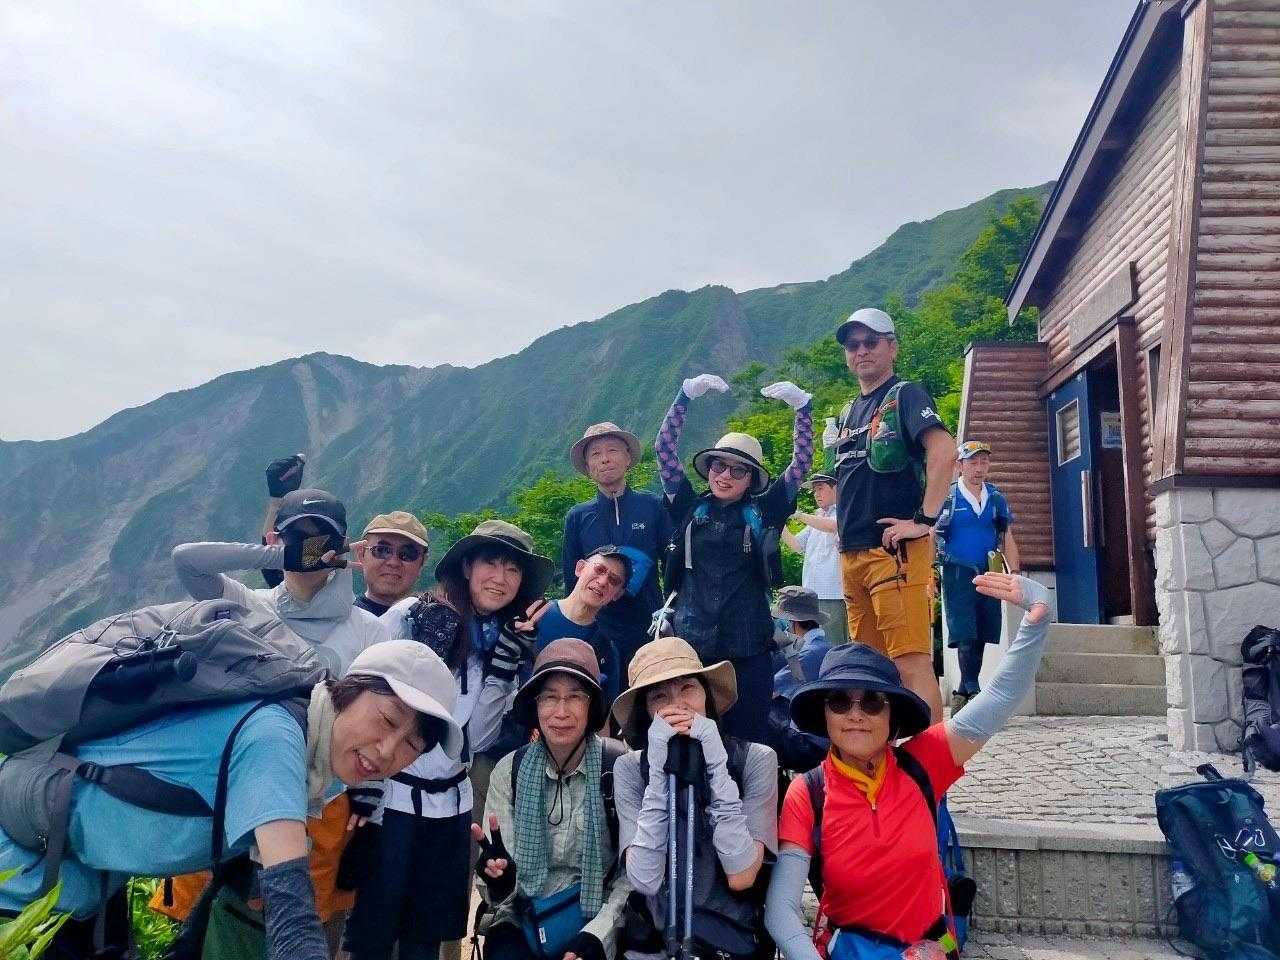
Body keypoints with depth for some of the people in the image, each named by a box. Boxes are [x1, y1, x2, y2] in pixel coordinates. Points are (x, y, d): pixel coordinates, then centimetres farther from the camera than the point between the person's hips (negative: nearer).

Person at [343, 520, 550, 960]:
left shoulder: (510, 644, 3)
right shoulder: (411, 615, -11)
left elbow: (476, 741, 1)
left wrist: (501, 676, -13)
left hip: (450, 801, 5)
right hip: (390, 795, -5)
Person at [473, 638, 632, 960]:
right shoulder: (509, 770, -4)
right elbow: (502, 887, -4)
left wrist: (596, 934, -14)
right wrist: (498, 880, -24)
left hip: (596, 919, -1)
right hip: (521, 918, 1)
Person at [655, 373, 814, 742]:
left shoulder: (764, 512, 7)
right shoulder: (689, 509, 8)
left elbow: (802, 460, 5)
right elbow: (665, 448, 4)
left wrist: (800, 404, -5)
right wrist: (688, 393, -3)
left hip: (749, 647, 0)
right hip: (690, 643, 1)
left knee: (749, 741, 4)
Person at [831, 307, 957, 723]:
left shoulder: (905, 395, -3)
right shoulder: (848, 412, 21)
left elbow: (943, 451, -19)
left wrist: (924, 521, -21)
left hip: (894, 550, -8)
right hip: (853, 554, 8)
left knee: (911, 662, -12)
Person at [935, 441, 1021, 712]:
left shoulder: (996, 498, 12)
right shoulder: (946, 497, 0)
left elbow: (1007, 539, 15)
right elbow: (931, 538, -1)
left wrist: (1014, 573, 5)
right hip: (957, 574, -4)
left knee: (981, 637, 5)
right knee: (965, 636, -12)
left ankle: (962, 694, 16)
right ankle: (973, 691, -12)